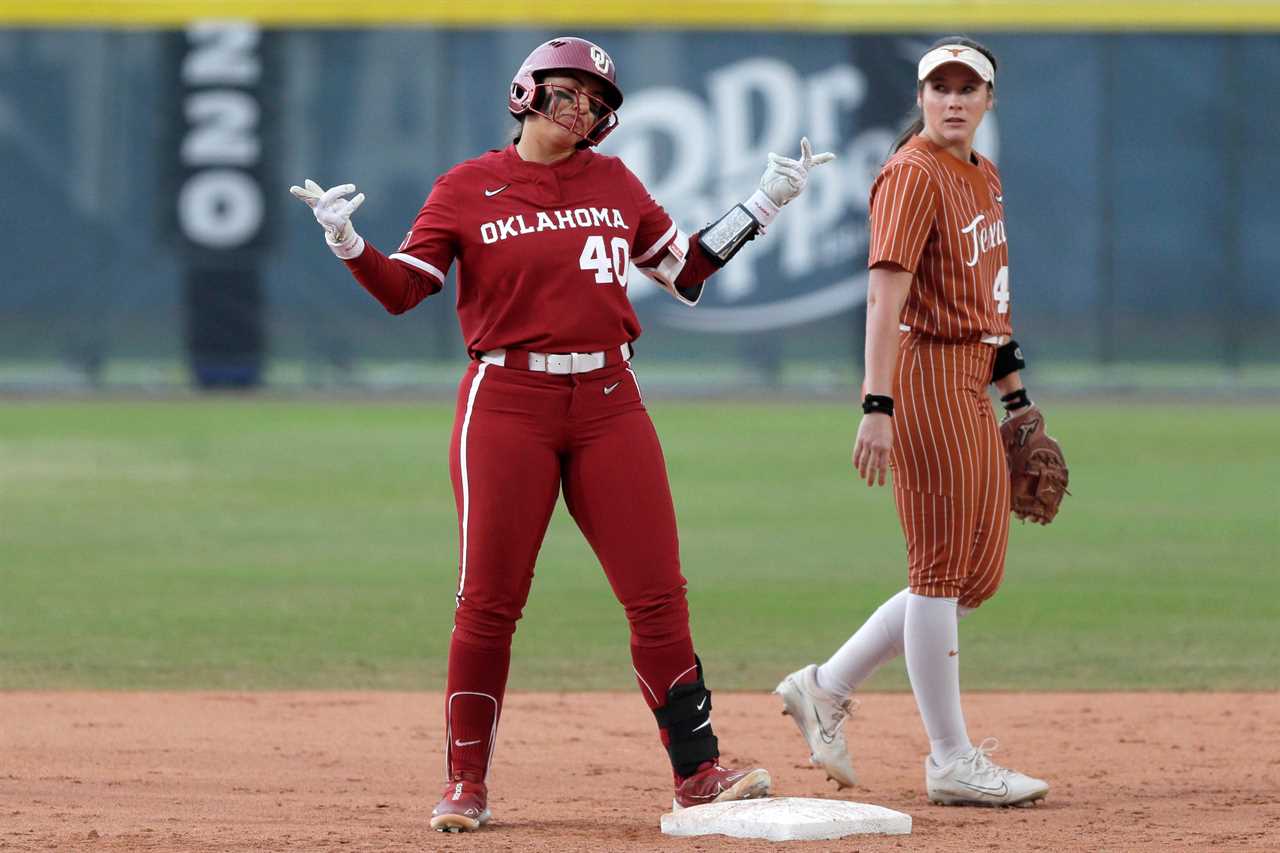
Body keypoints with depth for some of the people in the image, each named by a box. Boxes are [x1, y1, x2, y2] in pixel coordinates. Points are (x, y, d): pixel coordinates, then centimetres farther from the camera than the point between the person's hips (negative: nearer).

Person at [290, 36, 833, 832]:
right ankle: (467, 787, 5)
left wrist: (764, 204, 15)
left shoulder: (615, 182, 11)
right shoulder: (468, 189, 2)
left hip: (609, 406, 3)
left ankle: (698, 773, 3)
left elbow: (687, 270, 19)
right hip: (508, 402, -3)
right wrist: (347, 243, -17)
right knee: (489, 601, -4)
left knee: (658, 593, -2)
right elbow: (403, 288, -1)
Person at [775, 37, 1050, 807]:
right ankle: (952, 763, 1)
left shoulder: (985, 176, 15)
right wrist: (878, 406, -30)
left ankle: (828, 688, 19)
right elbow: (886, 294, -22)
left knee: (979, 573, 10)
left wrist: (1016, 395, 22)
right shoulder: (913, 176, -13)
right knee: (942, 570, -5)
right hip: (927, 375, -10)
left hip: (973, 385, 10)